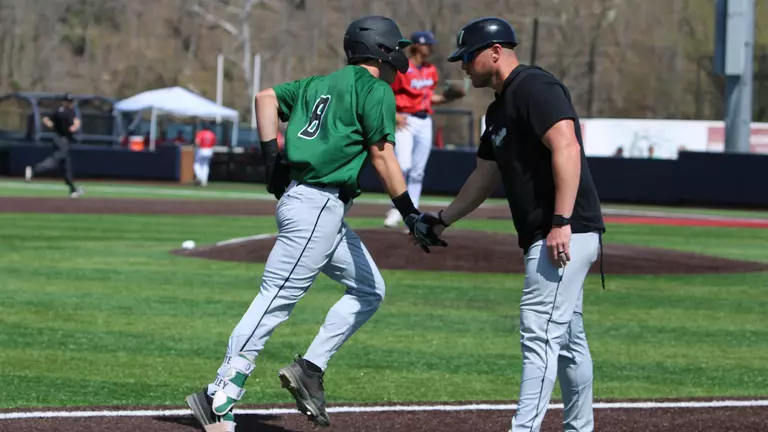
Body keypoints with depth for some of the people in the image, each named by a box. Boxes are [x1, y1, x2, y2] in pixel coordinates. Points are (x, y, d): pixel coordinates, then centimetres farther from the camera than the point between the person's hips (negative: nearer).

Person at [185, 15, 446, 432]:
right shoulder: (375, 90, -4)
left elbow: (266, 97, 15)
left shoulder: (322, 84, 20)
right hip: (317, 207, -10)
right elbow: (382, 155, -12)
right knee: (274, 303, -11)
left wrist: (271, 157, 10)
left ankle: (309, 369, 7)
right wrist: (411, 216, -15)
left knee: (369, 290, 15)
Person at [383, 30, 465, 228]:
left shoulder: (431, 71, 12)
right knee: (404, 165, -19)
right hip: (405, 122, -6)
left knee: (418, 172, 4)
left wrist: (445, 98, 6)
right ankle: (396, 209, -2)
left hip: (425, 122, 6)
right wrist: (394, 115, -17)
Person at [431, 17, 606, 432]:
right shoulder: (499, 109, 19)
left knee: (540, 335, -13)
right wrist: (442, 220, 32)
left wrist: (561, 222, -30)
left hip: (565, 235, -11)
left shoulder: (534, 87, -12)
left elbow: (566, 148, -24)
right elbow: (485, 176, 29)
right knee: (567, 339, 16)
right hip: (549, 239, 11)